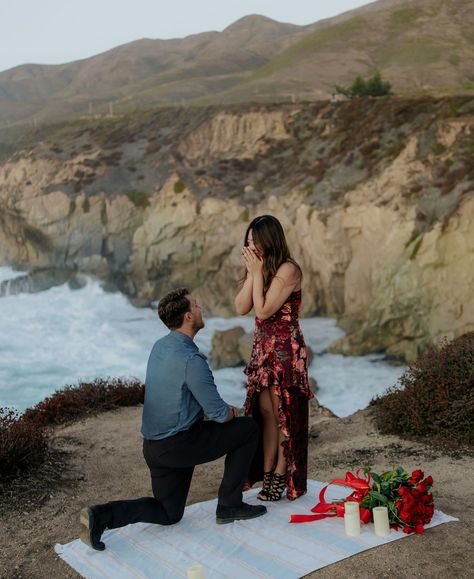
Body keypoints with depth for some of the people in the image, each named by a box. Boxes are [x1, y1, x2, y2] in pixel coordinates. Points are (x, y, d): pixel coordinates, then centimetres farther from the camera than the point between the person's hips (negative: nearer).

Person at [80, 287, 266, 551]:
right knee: (248, 428, 7)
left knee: (168, 514, 20)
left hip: (154, 446, 8)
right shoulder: (191, 359, -21)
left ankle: (102, 515, -1)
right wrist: (231, 413, 7)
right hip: (180, 444, -8)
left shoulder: (160, 347, 7)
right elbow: (218, 413, -17)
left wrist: (223, 409, 12)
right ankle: (230, 505, 11)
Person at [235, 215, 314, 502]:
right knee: (265, 413, 10)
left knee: (284, 414, 2)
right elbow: (241, 308, 1)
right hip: (263, 347, 8)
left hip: (285, 350, -8)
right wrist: (252, 273, -6)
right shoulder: (261, 268, 10)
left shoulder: (288, 269, -16)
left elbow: (263, 310, -21)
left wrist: (257, 273, -16)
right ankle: (266, 474, 18)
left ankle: (281, 477, 12)